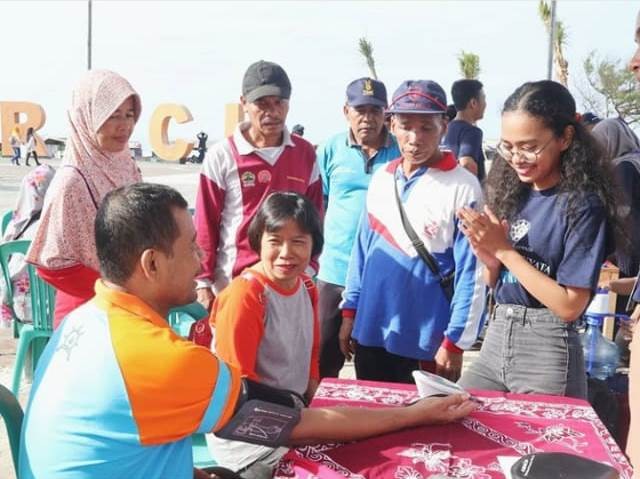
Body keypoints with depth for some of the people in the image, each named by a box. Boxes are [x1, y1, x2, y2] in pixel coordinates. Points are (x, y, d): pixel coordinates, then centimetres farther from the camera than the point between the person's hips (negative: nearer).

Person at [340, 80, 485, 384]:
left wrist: (455, 342, -12)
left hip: (428, 340, -5)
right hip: (371, 330, 5)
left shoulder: (462, 186, -11)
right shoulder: (381, 178, 5)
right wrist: (350, 310, 9)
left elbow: (471, 273, -11)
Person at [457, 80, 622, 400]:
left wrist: (504, 250, -16)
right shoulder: (511, 193, 4)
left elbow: (570, 306, -17)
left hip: (547, 351, -6)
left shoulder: (583, 204, -13)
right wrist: (489, 259, -10)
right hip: (496, 338, 6)